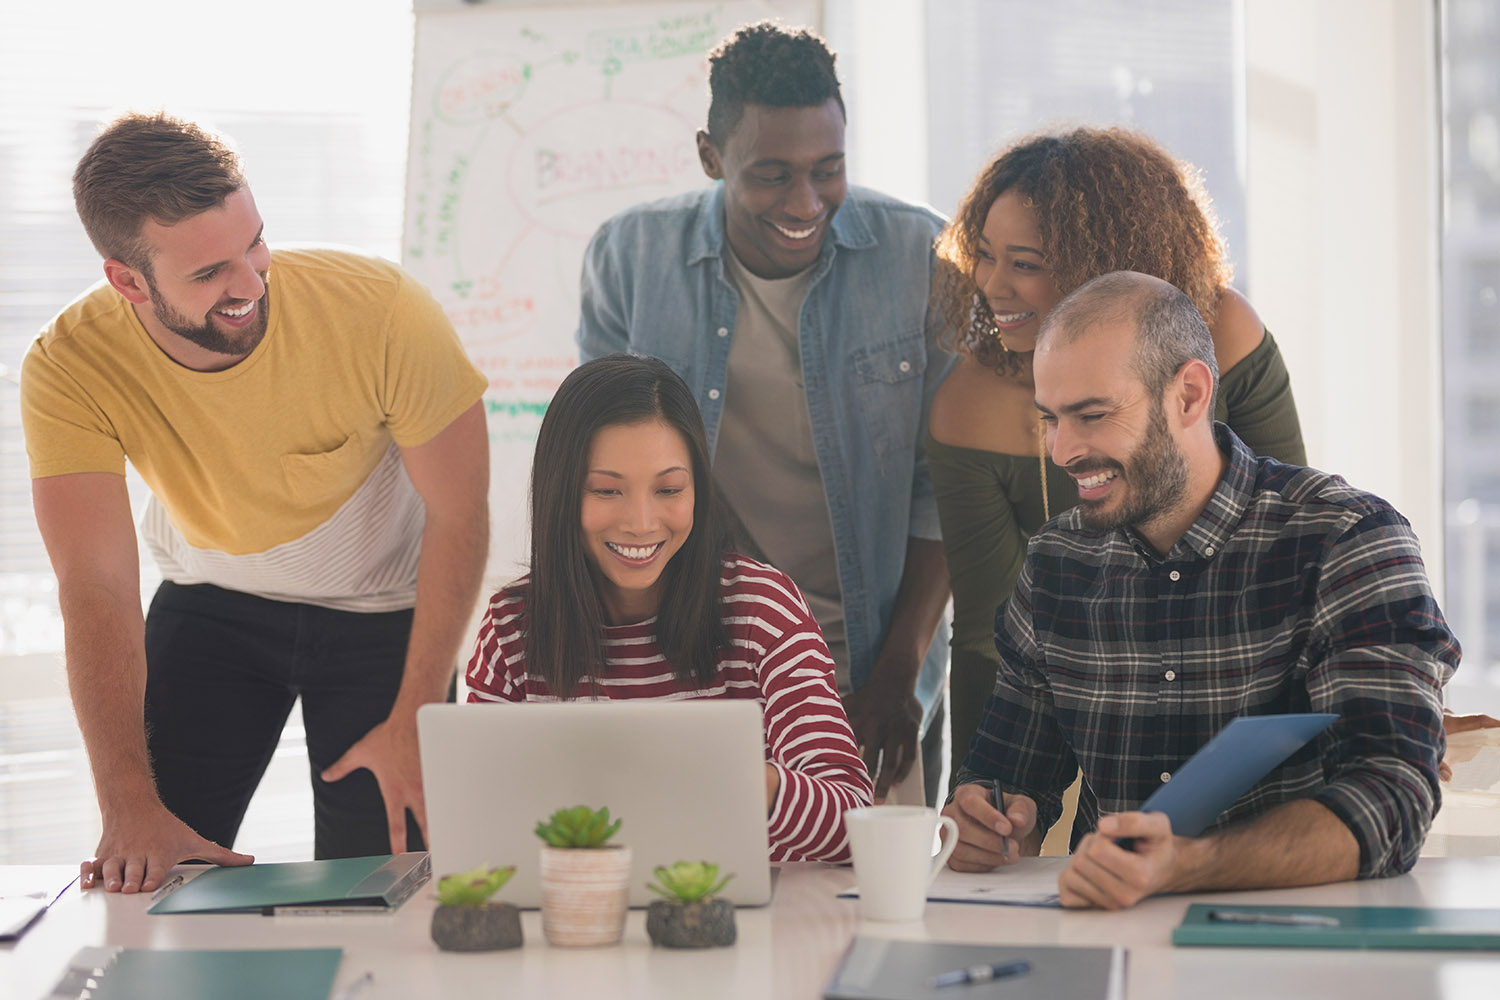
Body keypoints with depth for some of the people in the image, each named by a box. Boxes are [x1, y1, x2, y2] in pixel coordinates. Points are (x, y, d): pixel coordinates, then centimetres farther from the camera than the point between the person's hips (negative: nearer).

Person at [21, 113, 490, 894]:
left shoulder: (384, 313, -31)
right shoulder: (70, 367, -27)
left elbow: (459, 515, -18)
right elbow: (97, 587, -28)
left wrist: (414, 722, -22)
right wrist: (128, 804, -37)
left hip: (380, 611, -1)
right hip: (212, 598, 1)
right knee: (148, 879, -5)